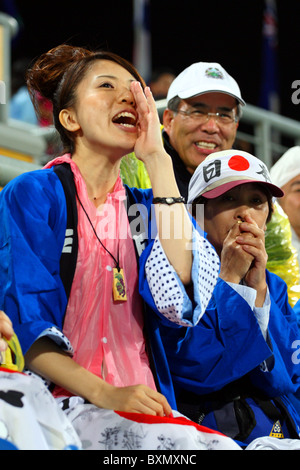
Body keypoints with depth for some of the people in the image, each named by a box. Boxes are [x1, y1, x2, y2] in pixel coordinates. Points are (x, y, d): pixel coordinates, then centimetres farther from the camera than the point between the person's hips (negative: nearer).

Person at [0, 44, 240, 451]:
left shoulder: (143, 206, 18)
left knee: (225, 446, -26)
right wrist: (105, 394, -20)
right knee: (178, 445, -32)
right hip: (64, 405, -5)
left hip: (143, 406, 5)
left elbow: (179, 298, -4)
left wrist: (157, 161, 0)